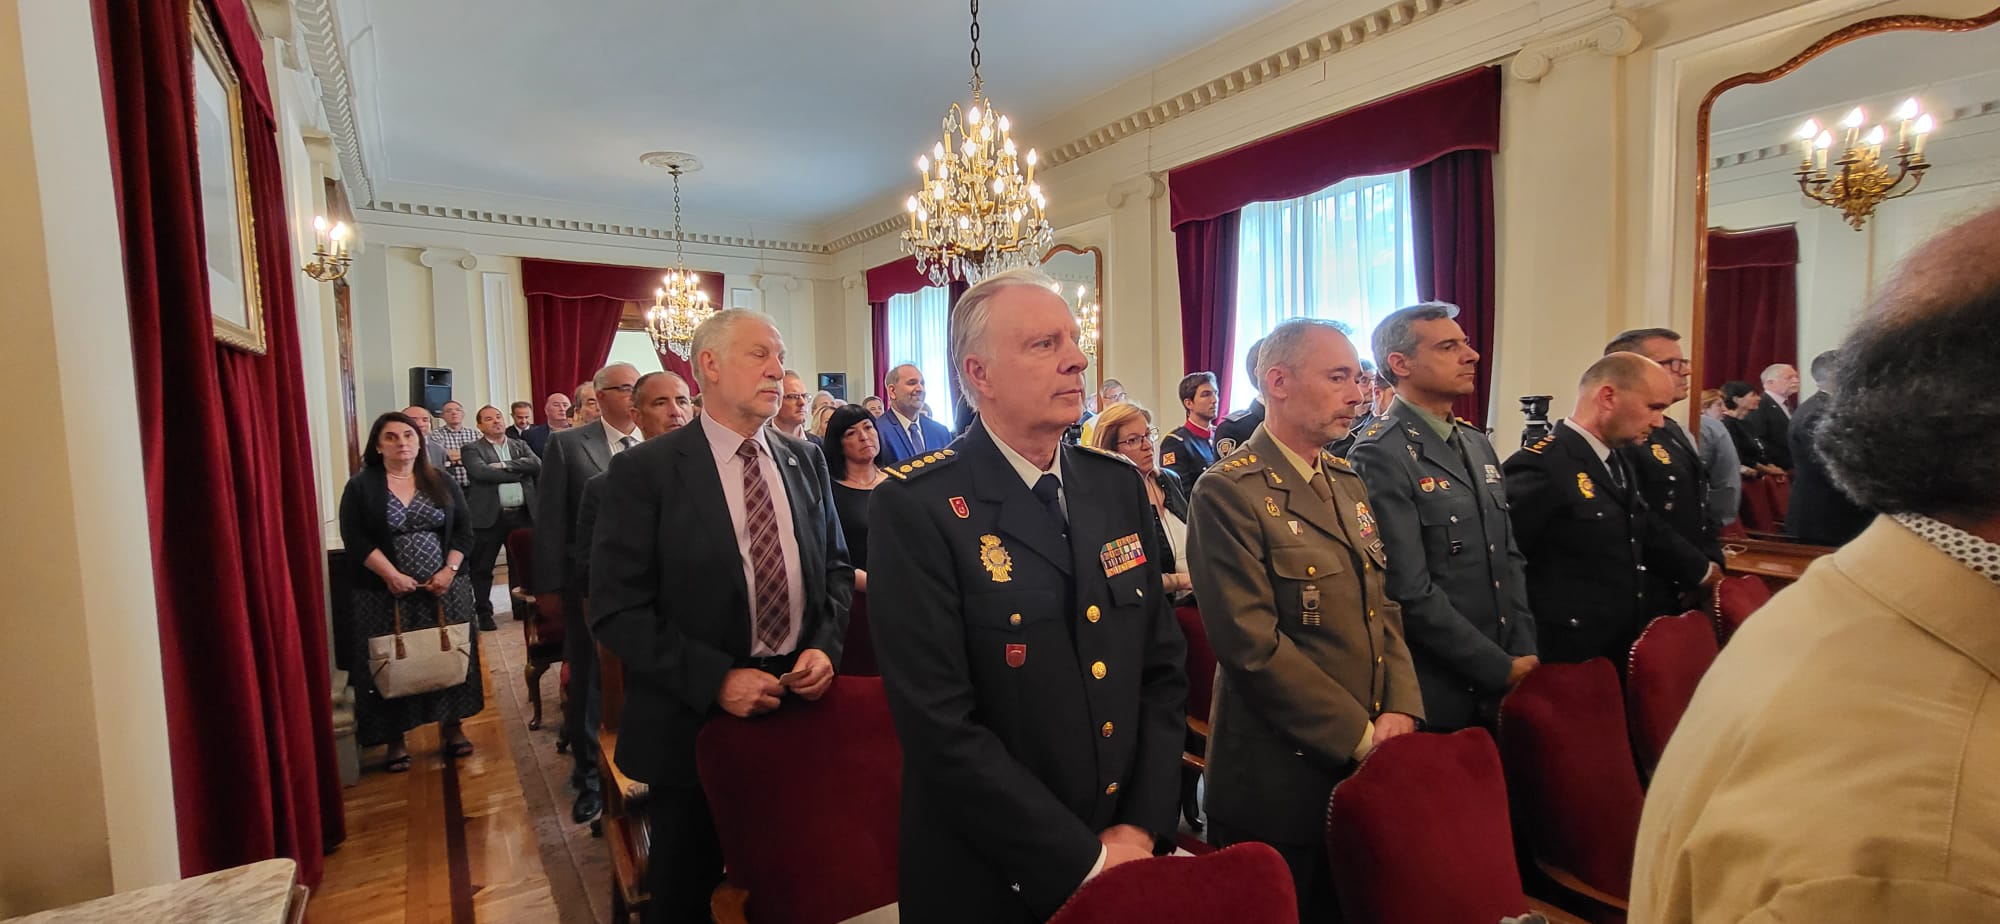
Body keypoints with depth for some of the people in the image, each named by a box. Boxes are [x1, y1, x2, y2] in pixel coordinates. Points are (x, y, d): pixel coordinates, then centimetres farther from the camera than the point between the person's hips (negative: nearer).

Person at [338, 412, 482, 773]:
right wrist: (392, 575, -16)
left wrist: (449, 570, -9)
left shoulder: (442, 481, 6)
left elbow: (463, 530, 4)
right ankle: (395, 738, 16)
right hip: (386, 595, -2)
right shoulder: (360, 487, 0)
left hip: (444, 590, 2)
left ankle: (451, 724, 20)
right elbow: (356, 540, -7)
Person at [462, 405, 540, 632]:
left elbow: (537, 465, -3)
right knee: (482, 568, 3)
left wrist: (504, 465, -12)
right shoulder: (472, 449, 3)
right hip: (489, 516, -3)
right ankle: (483, 613, 14)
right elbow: (481, 472, -16)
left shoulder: (520, 446, 15)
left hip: (522, 514, 3)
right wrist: (519, 473, -11)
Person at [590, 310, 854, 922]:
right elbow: (616, 611, -13)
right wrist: (716, 679, -20)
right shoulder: (645, 471, -10)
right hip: (697, 718, -3)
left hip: (802, 703, 4)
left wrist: (827, 648, -7)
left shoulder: (806, 461, 5)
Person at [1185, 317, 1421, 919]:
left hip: (1367, 771, 7)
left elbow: (1385, 607, 11)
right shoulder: (1229, 492, -18)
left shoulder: (1348, 482, 9)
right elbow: (1254, 645, -22)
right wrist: (1361, 735, -15)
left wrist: (1400, 711, -3)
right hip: (1280, 776, -7)